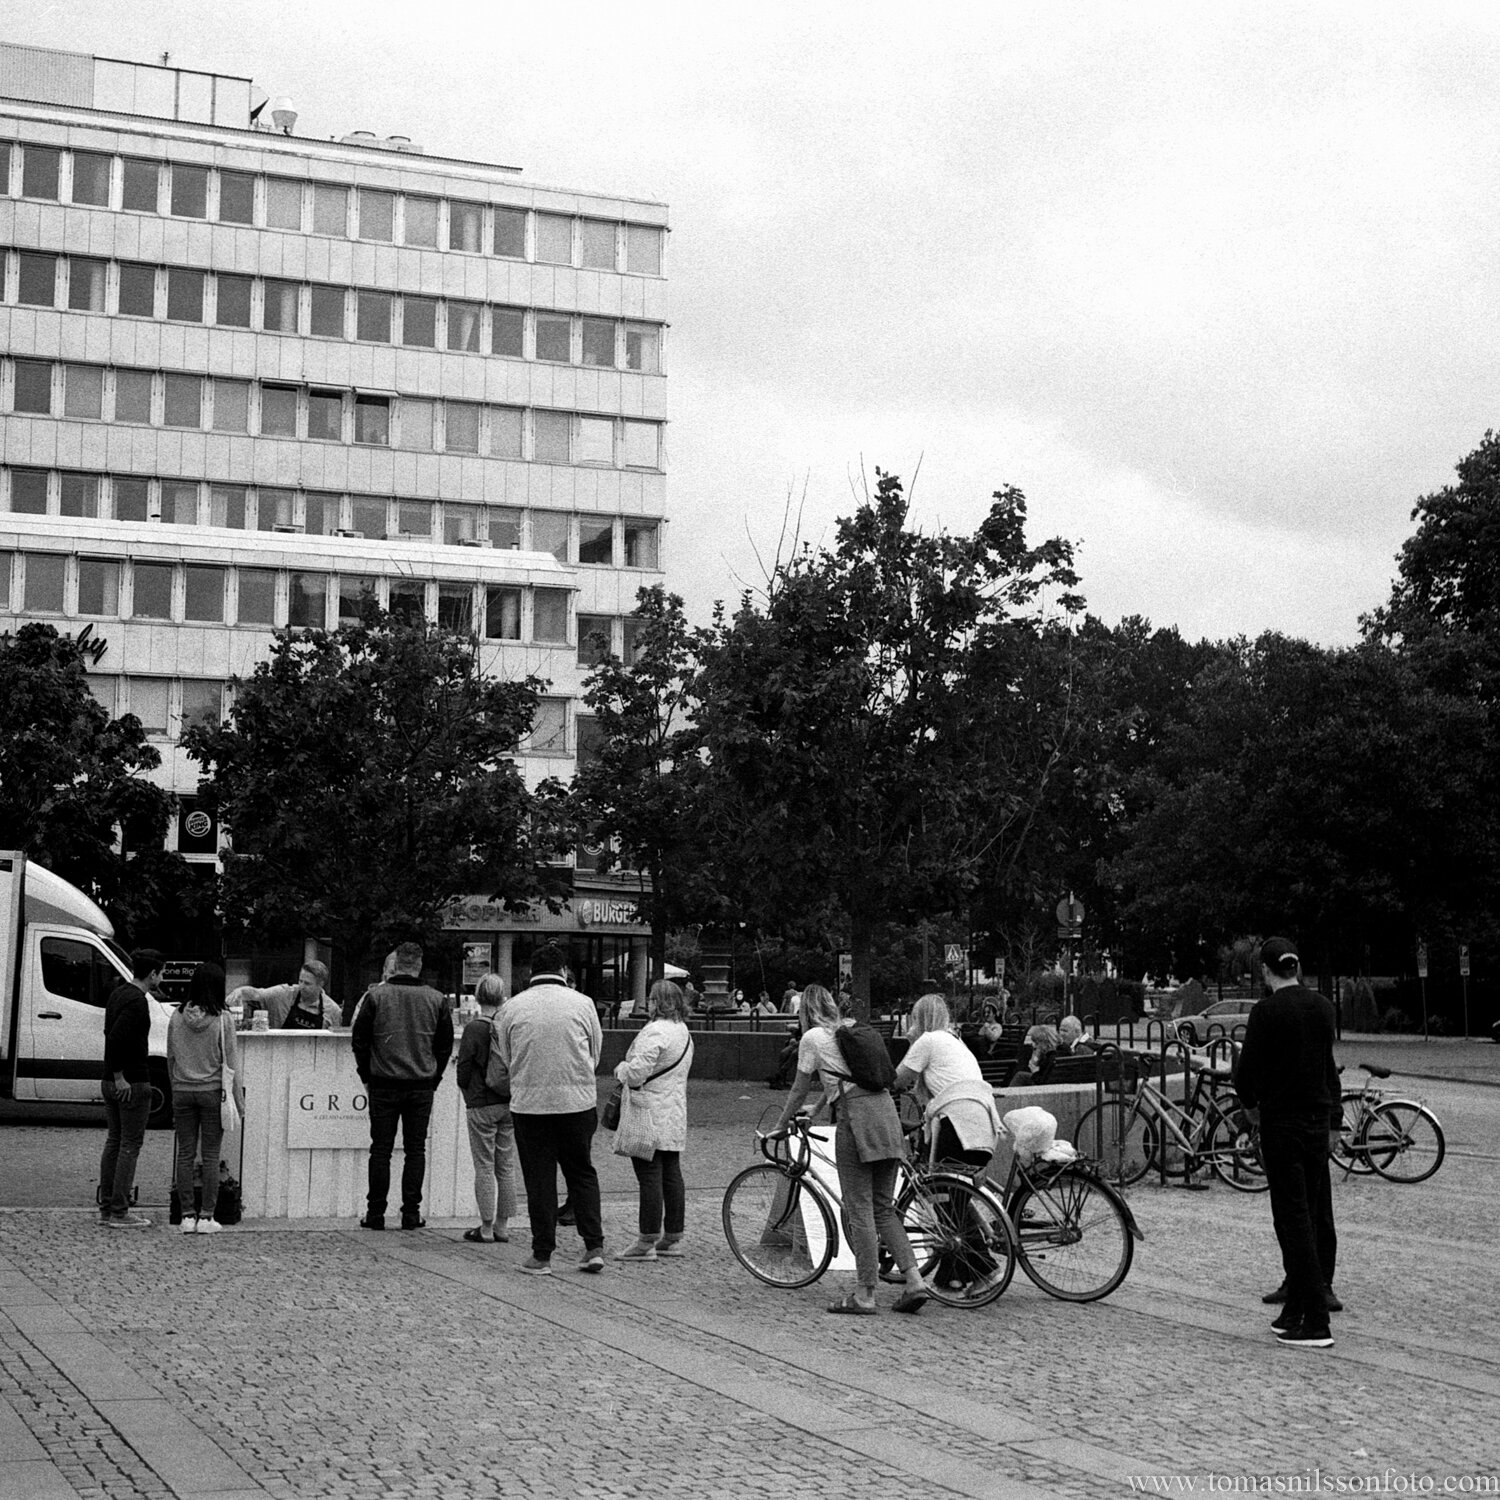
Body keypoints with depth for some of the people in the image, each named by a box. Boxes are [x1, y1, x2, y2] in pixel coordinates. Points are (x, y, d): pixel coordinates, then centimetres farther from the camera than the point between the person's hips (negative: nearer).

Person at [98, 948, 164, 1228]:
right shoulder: (137, 1001, -19)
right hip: (133, 1084, -9)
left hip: (110, 1082, 9)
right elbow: (116, 1037, -28)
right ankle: (119, 1212, 0)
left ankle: (106, 1208, 18)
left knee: (113, 1142, 14)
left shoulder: (118, 992, 11)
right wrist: (120, 1077, -20)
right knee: (130, 1146, -2)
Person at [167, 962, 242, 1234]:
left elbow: (170, 1059, 7)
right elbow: (231, 1061, -7)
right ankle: (206, 1216, 4)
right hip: (212, 1091, -3)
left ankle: (187, 1216, 8)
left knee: (185, 1154, 8)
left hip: (182, 1092, 3)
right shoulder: (222, 1020, -10)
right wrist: (239, 1099, -1)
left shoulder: (177, 1018, -1)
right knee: (211, 1156, 4)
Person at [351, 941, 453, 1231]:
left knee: (381, 1150, 5)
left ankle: (375, 1214, 6)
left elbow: (359, 1040, 0)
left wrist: (366, 1077, 10)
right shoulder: (436, 1000, 1)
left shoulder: (376, 995, -4)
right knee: (415, 1150, 7)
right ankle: (411, 1213, 6)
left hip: (384, 1086, -1)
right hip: (422, 1087, 1)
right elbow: (445, 1045, 6)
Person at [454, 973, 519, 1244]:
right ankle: (503, 1225, 15)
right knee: (506, 1166, 11)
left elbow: (464, 1071, -9)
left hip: (482, 1106, -4)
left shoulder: (474, 1029, -12)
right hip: (510, 1104, 4)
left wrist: (469, 1093, 10)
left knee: (484, 1166, 2)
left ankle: (486, 1227, 4)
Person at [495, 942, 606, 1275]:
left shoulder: (511, 1008, -2)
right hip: (578, 1101, 0)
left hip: (529, 1103, 0)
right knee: (582, 1174, 13)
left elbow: (506, 1058, 10)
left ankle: (541, 1256, 9)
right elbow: (595, 1054, 7)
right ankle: (594, 1247, 8)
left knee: (539, 1180, 7)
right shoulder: (582, 1004, -3)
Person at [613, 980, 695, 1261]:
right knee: (671, 1174, 11)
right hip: (675, 1114, 9)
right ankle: (673, 1238, 16)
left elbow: (638, 1071, -24)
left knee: (649, 1177, -7)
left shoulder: (655, 1031, -17)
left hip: (650, 1113, -9)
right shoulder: (683, 1031, 15)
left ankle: (647, 1242, -5)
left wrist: (621, 1068, -3)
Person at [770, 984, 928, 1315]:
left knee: (859, 1209, -2)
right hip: (885, 1108, 7)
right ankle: (914, 1279, 1)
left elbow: (800, 1090, 9)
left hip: (855, 1115, -6)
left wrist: (781, 1126, 22)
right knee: (884, 1207, 12)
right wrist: (818, 1106, 44)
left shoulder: (813, 1038, 3)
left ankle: (864, 1294, 1)